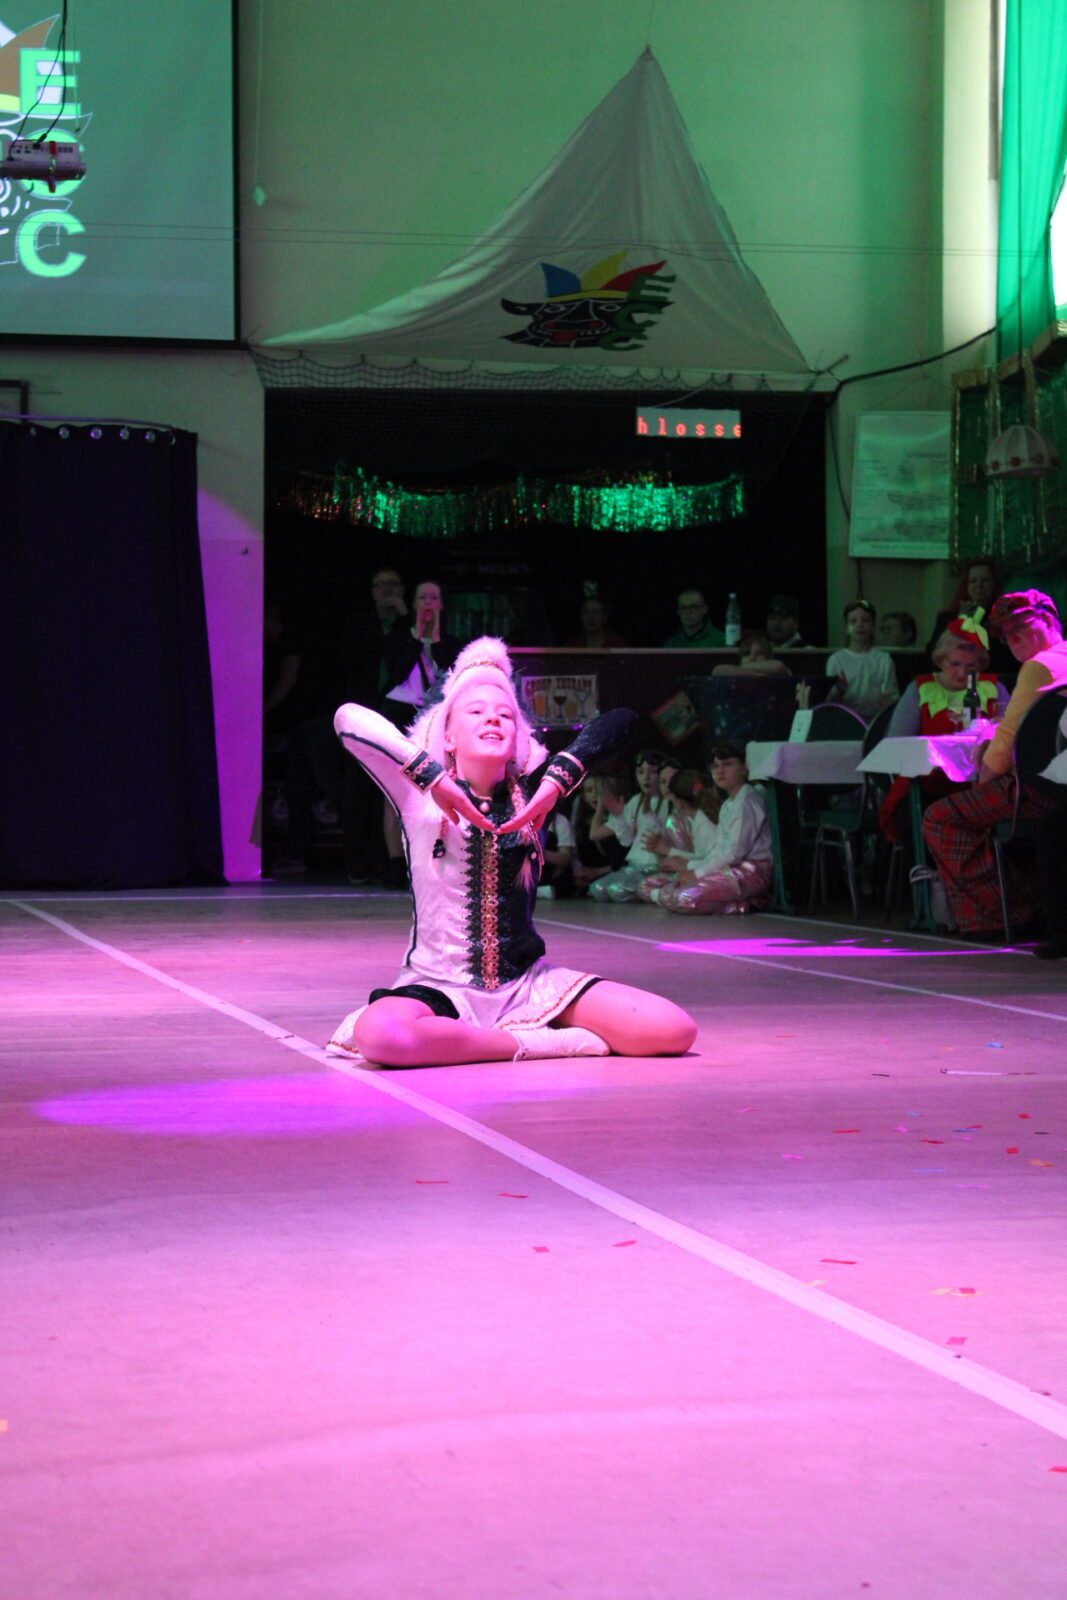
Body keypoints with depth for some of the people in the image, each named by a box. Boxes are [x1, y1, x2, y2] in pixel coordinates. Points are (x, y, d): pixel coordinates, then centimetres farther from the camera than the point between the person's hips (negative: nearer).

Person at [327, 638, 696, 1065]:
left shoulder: (529, 791, 5)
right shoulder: (420, 797, -3)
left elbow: (619, 722, 0)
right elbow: (349, 719, -18)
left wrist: (558, 781, -14)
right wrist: (431, 777, -23)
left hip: (528, 984, 3)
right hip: (440, 987, -3)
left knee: (674, 1030, -14)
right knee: (378, 1036, -39)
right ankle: (541, 1042, -19)